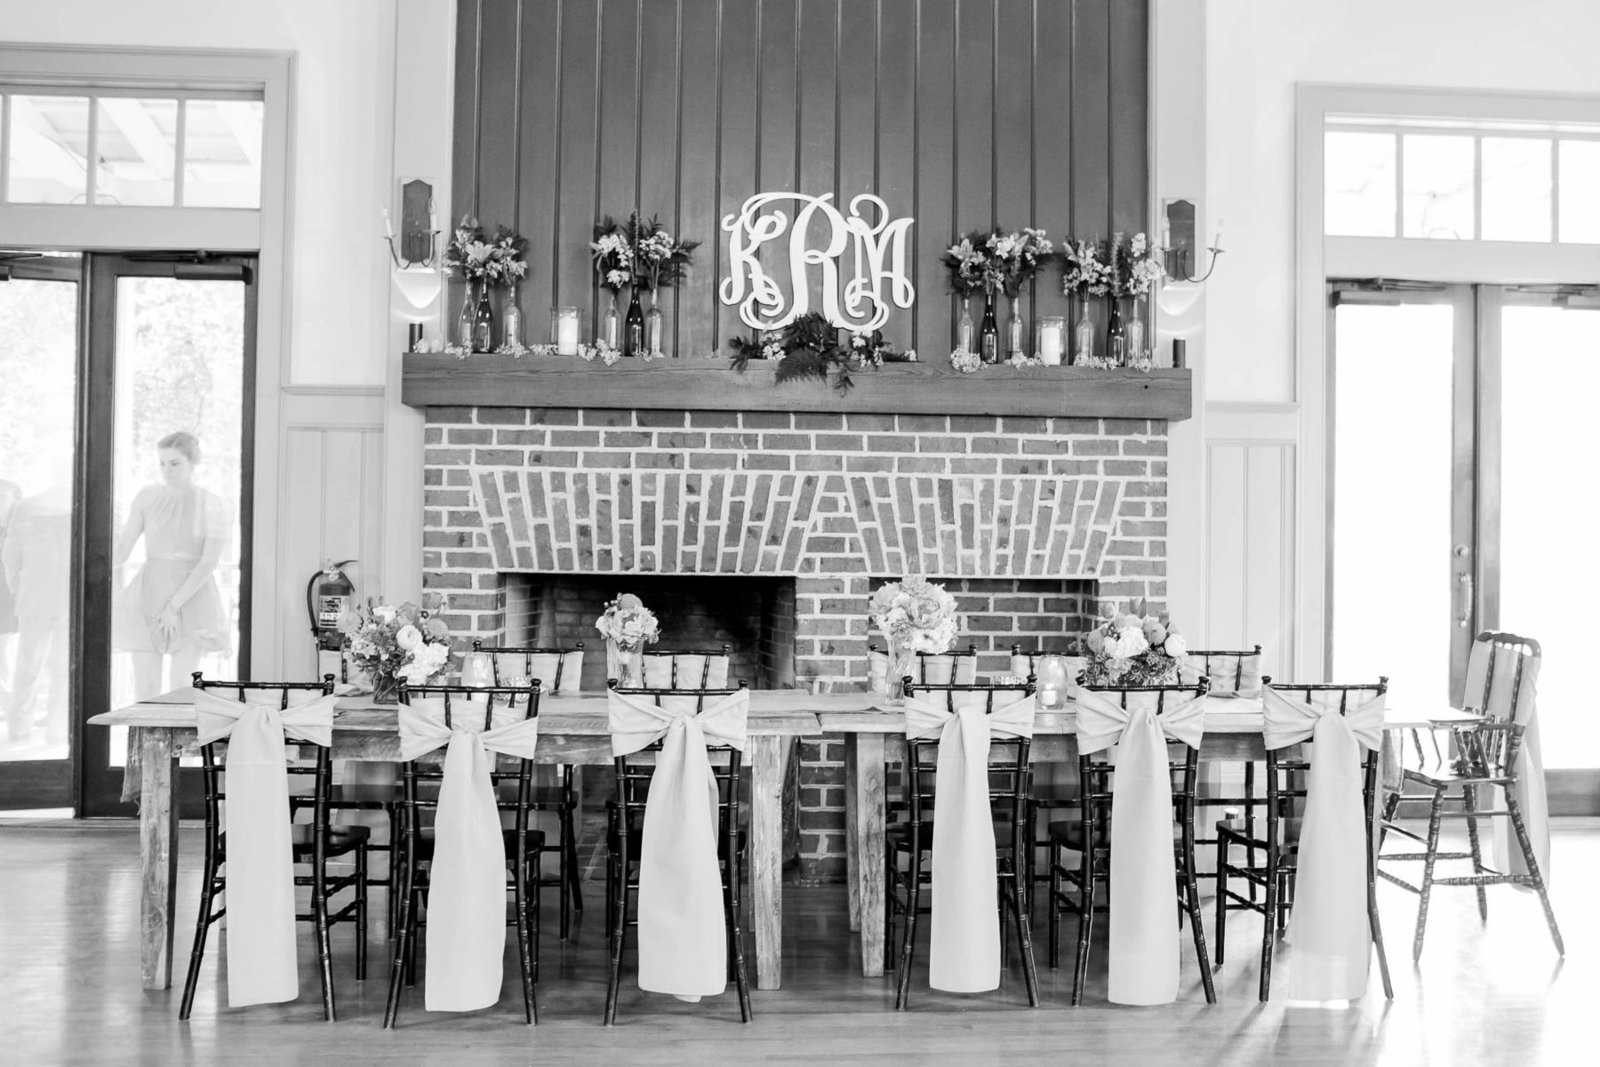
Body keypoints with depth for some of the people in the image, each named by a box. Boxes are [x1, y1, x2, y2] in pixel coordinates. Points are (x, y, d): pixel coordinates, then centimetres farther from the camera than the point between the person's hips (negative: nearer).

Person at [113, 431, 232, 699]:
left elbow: (209, 563, -7)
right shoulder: (147, 497, 6)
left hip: (191, 595, -2)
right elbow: (122, 550, 5)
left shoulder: (211, 505, -2)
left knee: (181, 691, -3)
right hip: (149, 595, 2)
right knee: (145, 691, -2)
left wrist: (175, 605, -13)